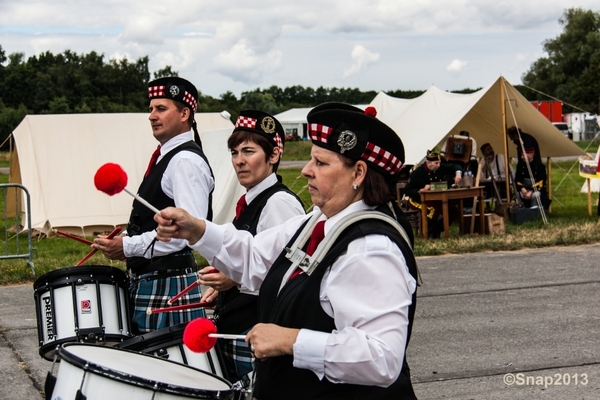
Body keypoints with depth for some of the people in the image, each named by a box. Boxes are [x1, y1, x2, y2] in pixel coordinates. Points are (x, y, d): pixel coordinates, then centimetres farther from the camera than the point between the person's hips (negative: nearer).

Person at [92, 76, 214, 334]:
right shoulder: (164, 158, 17)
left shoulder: (186, 161, -14)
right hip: (146, 279, 10)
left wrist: (128, 247, -19)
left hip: (169, 283, -10)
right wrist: (127, 245, 10)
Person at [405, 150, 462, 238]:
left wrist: (458, 174, -14)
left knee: (454, 210, -9)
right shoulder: (417, 173, -18)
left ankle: (436, 230, 1)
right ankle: (427, 232, -14)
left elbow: (454, 167, 9)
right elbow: (407, 191, -18)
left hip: (436, 199, 7)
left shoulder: (440, 168, -4)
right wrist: (421, 190, -32)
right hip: (418, 200, -7)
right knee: (435, 209, -36)